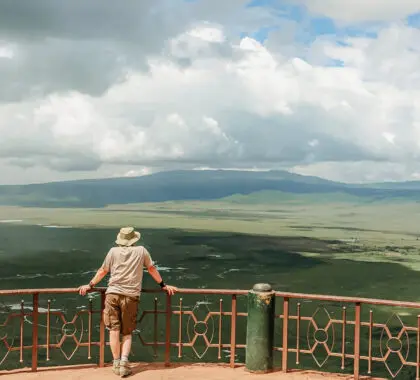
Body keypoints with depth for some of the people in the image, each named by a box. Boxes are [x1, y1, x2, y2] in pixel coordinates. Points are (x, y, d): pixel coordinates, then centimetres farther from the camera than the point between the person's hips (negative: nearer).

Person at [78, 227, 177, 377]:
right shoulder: (141, 251, 7)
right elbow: (152, 269, 16)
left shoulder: (113, 251, 7)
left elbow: (102, 271, 13)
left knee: (114, 330, 3)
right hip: (131, 296, 0)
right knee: (127, 332, 9)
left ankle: (117, 364, 4)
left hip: (113, 293, 0)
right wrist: (163, 285, 27)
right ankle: (124, 362, -7)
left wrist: (90, 285, 24)